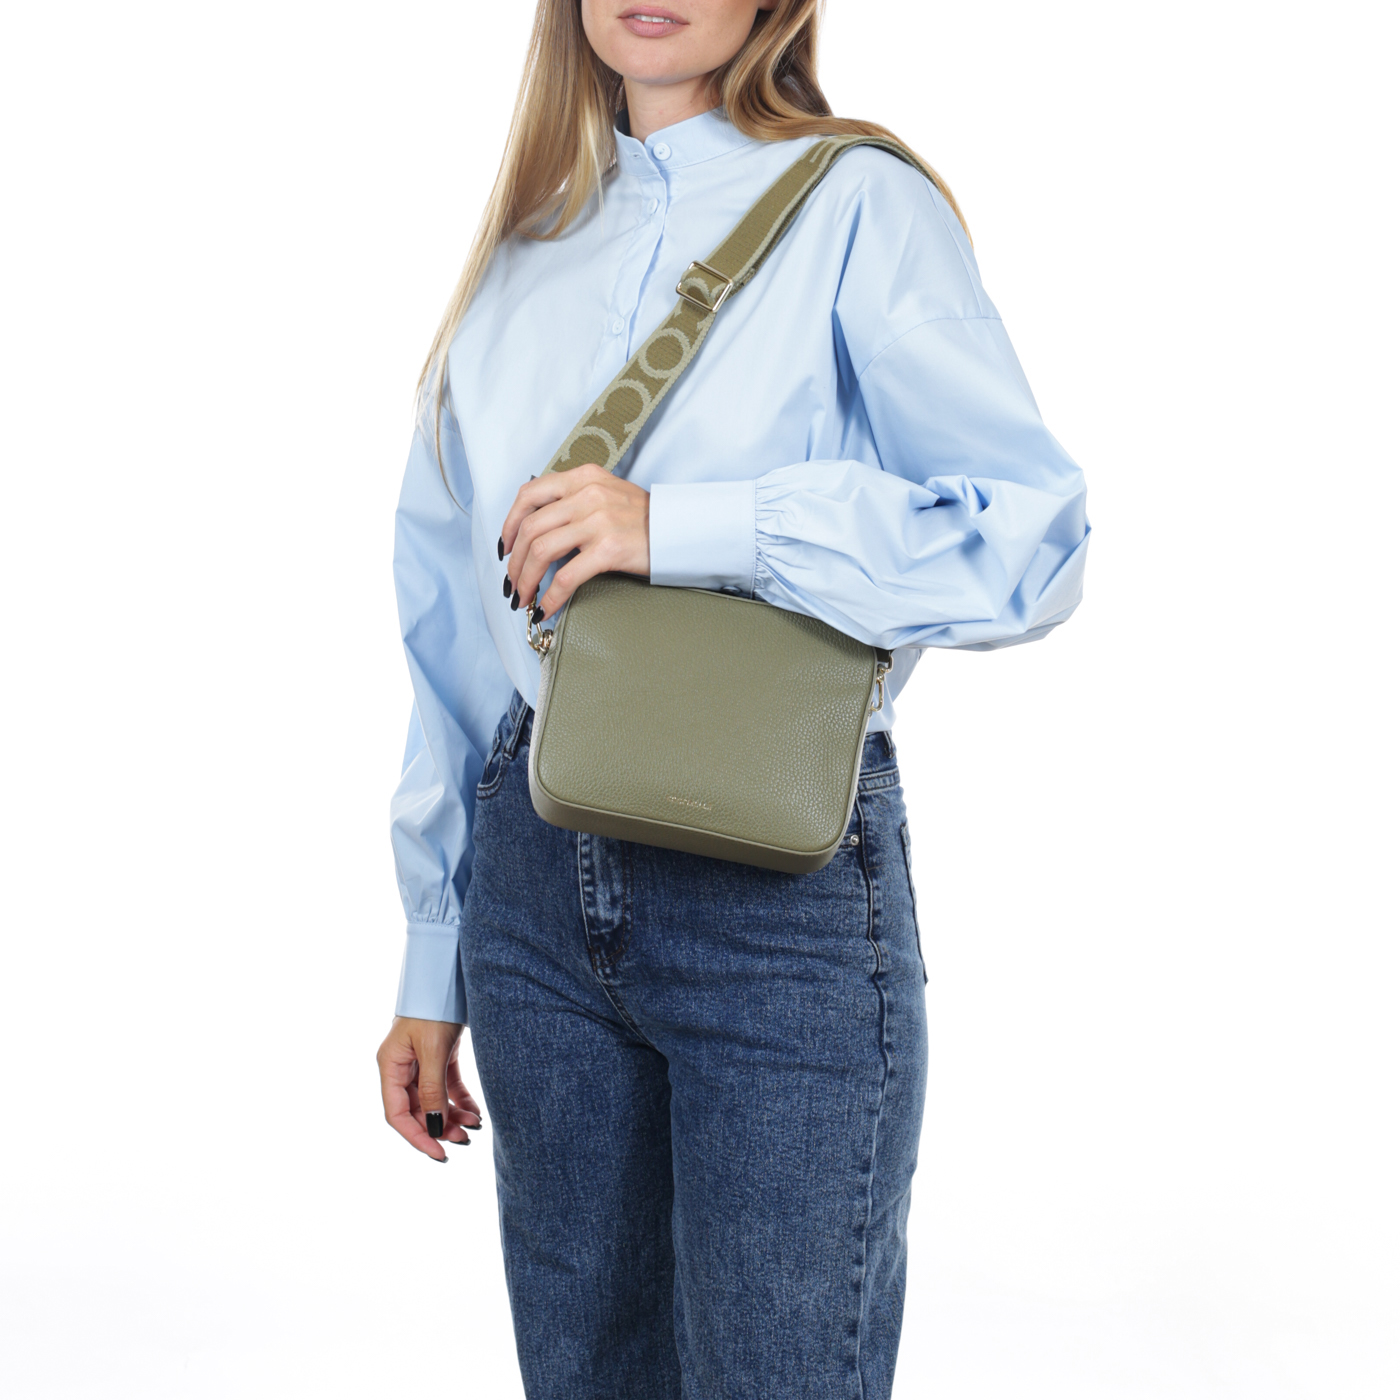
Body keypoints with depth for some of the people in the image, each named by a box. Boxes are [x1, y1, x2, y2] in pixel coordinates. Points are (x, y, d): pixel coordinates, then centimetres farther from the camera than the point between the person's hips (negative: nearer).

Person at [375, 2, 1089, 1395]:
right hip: (538, 878, 5)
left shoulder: (856, 205, -3)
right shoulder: (523, 251, 12)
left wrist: (680, 525, -22)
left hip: (779, 883, -5)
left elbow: (1031, 535, -13)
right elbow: (453, 629, 14)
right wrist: (433, 970, 15)